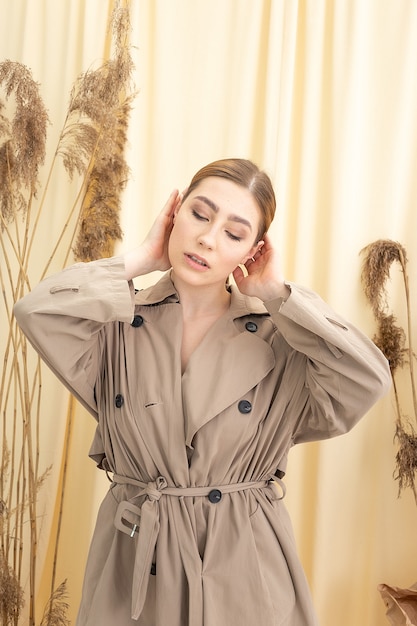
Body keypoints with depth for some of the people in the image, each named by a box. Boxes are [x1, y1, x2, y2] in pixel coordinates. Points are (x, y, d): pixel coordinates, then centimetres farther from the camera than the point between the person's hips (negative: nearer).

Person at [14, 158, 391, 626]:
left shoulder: (278, 335, -6)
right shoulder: (119, 325, -4)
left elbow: (366, 379, -20)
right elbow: (36, 311, -21)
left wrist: (279, 294, -13)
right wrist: (138, 262, -12)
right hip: (133, 559, 1)